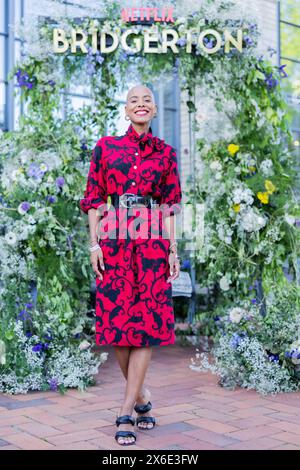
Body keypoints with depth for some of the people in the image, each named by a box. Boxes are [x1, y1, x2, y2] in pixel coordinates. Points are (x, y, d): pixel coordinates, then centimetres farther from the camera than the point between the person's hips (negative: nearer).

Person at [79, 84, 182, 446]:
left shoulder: (165, 152, 11)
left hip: (153, 242, 0)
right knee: (117, 320, -1)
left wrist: (173, 250, 2)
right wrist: (94, 244, -4)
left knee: (146, 323, -6)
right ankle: (141, 396, 20)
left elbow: (170, 205, 9)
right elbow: (94, 199, 6)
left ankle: (126, 411, 1)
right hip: (114, 241, 0)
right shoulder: (105, 147, 9)